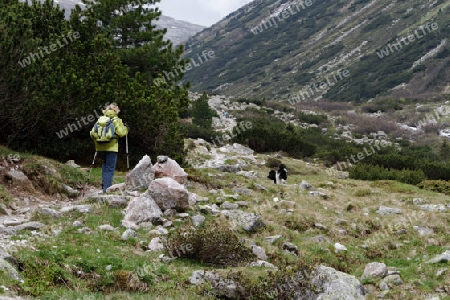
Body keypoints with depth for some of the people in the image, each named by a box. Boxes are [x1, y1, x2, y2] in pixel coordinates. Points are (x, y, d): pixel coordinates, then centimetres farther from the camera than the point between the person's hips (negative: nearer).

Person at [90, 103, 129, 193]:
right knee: (110, 169, 0)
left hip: (101, 148, 5)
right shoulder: (116, 120, -4)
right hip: (111, 148, -5)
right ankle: (107, 188, -7)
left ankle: (104, 187, 16)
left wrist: (97, 141, 20)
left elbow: (92, 133, 6)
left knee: (105, 168, 21)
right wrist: (125, 128, 6)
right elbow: (121, 133, -14)